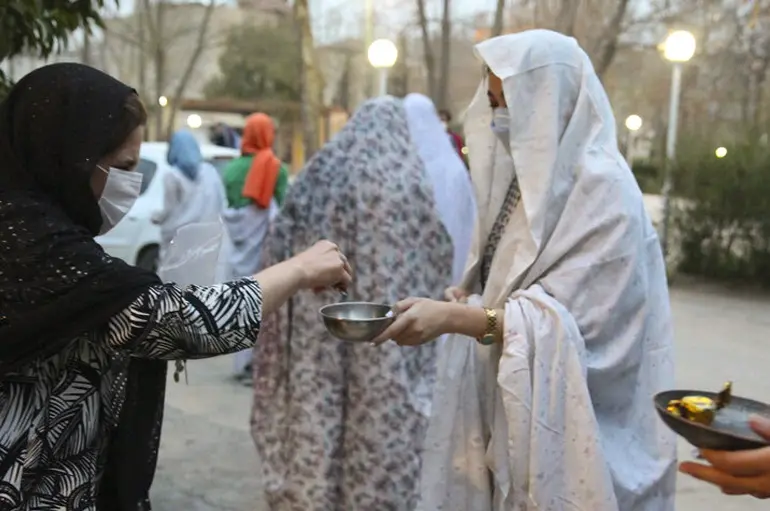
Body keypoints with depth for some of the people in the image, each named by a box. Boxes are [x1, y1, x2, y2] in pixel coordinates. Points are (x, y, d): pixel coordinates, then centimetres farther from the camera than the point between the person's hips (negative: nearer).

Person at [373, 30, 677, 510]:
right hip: (511, 410, 7)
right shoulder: (530, 177, 9)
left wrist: (454, 317, -28)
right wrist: (470, 304, -3)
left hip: (570, 431, -7)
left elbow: (568, 321, -22)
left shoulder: (604, 192, -16)